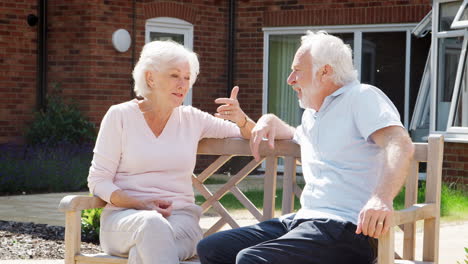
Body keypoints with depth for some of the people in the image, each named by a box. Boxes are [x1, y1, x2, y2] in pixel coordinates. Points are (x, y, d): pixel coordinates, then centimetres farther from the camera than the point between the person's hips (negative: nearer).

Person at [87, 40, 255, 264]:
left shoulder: (192, 119, 12)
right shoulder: (120, 116, 4)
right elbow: (98, 181, 2)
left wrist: (241, 120, -9)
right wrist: (142, 205, -15)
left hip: (180, 217, 2)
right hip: (124, 217, -1)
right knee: (152, 224, -39)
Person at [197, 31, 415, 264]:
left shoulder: (362, 97, -2)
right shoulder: (311, 116, 26)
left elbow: (400, 144, -20)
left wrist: (382, 197, -39)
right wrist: (270, 121, 27)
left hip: (346, 228, -9)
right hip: (303, 219, 9)